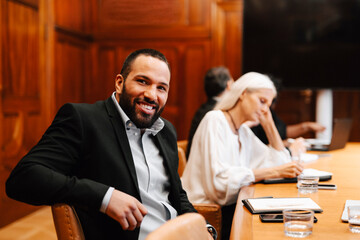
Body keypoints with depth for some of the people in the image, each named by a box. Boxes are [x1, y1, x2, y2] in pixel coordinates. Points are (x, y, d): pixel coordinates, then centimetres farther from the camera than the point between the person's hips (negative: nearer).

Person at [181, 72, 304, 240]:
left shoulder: (244, 132, 15)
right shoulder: (215, 120, -10)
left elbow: (281, 162, 15)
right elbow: (219, 179, -24)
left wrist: (269, 124, 10)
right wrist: (274, 172, -26)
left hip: (230, 208, 8)